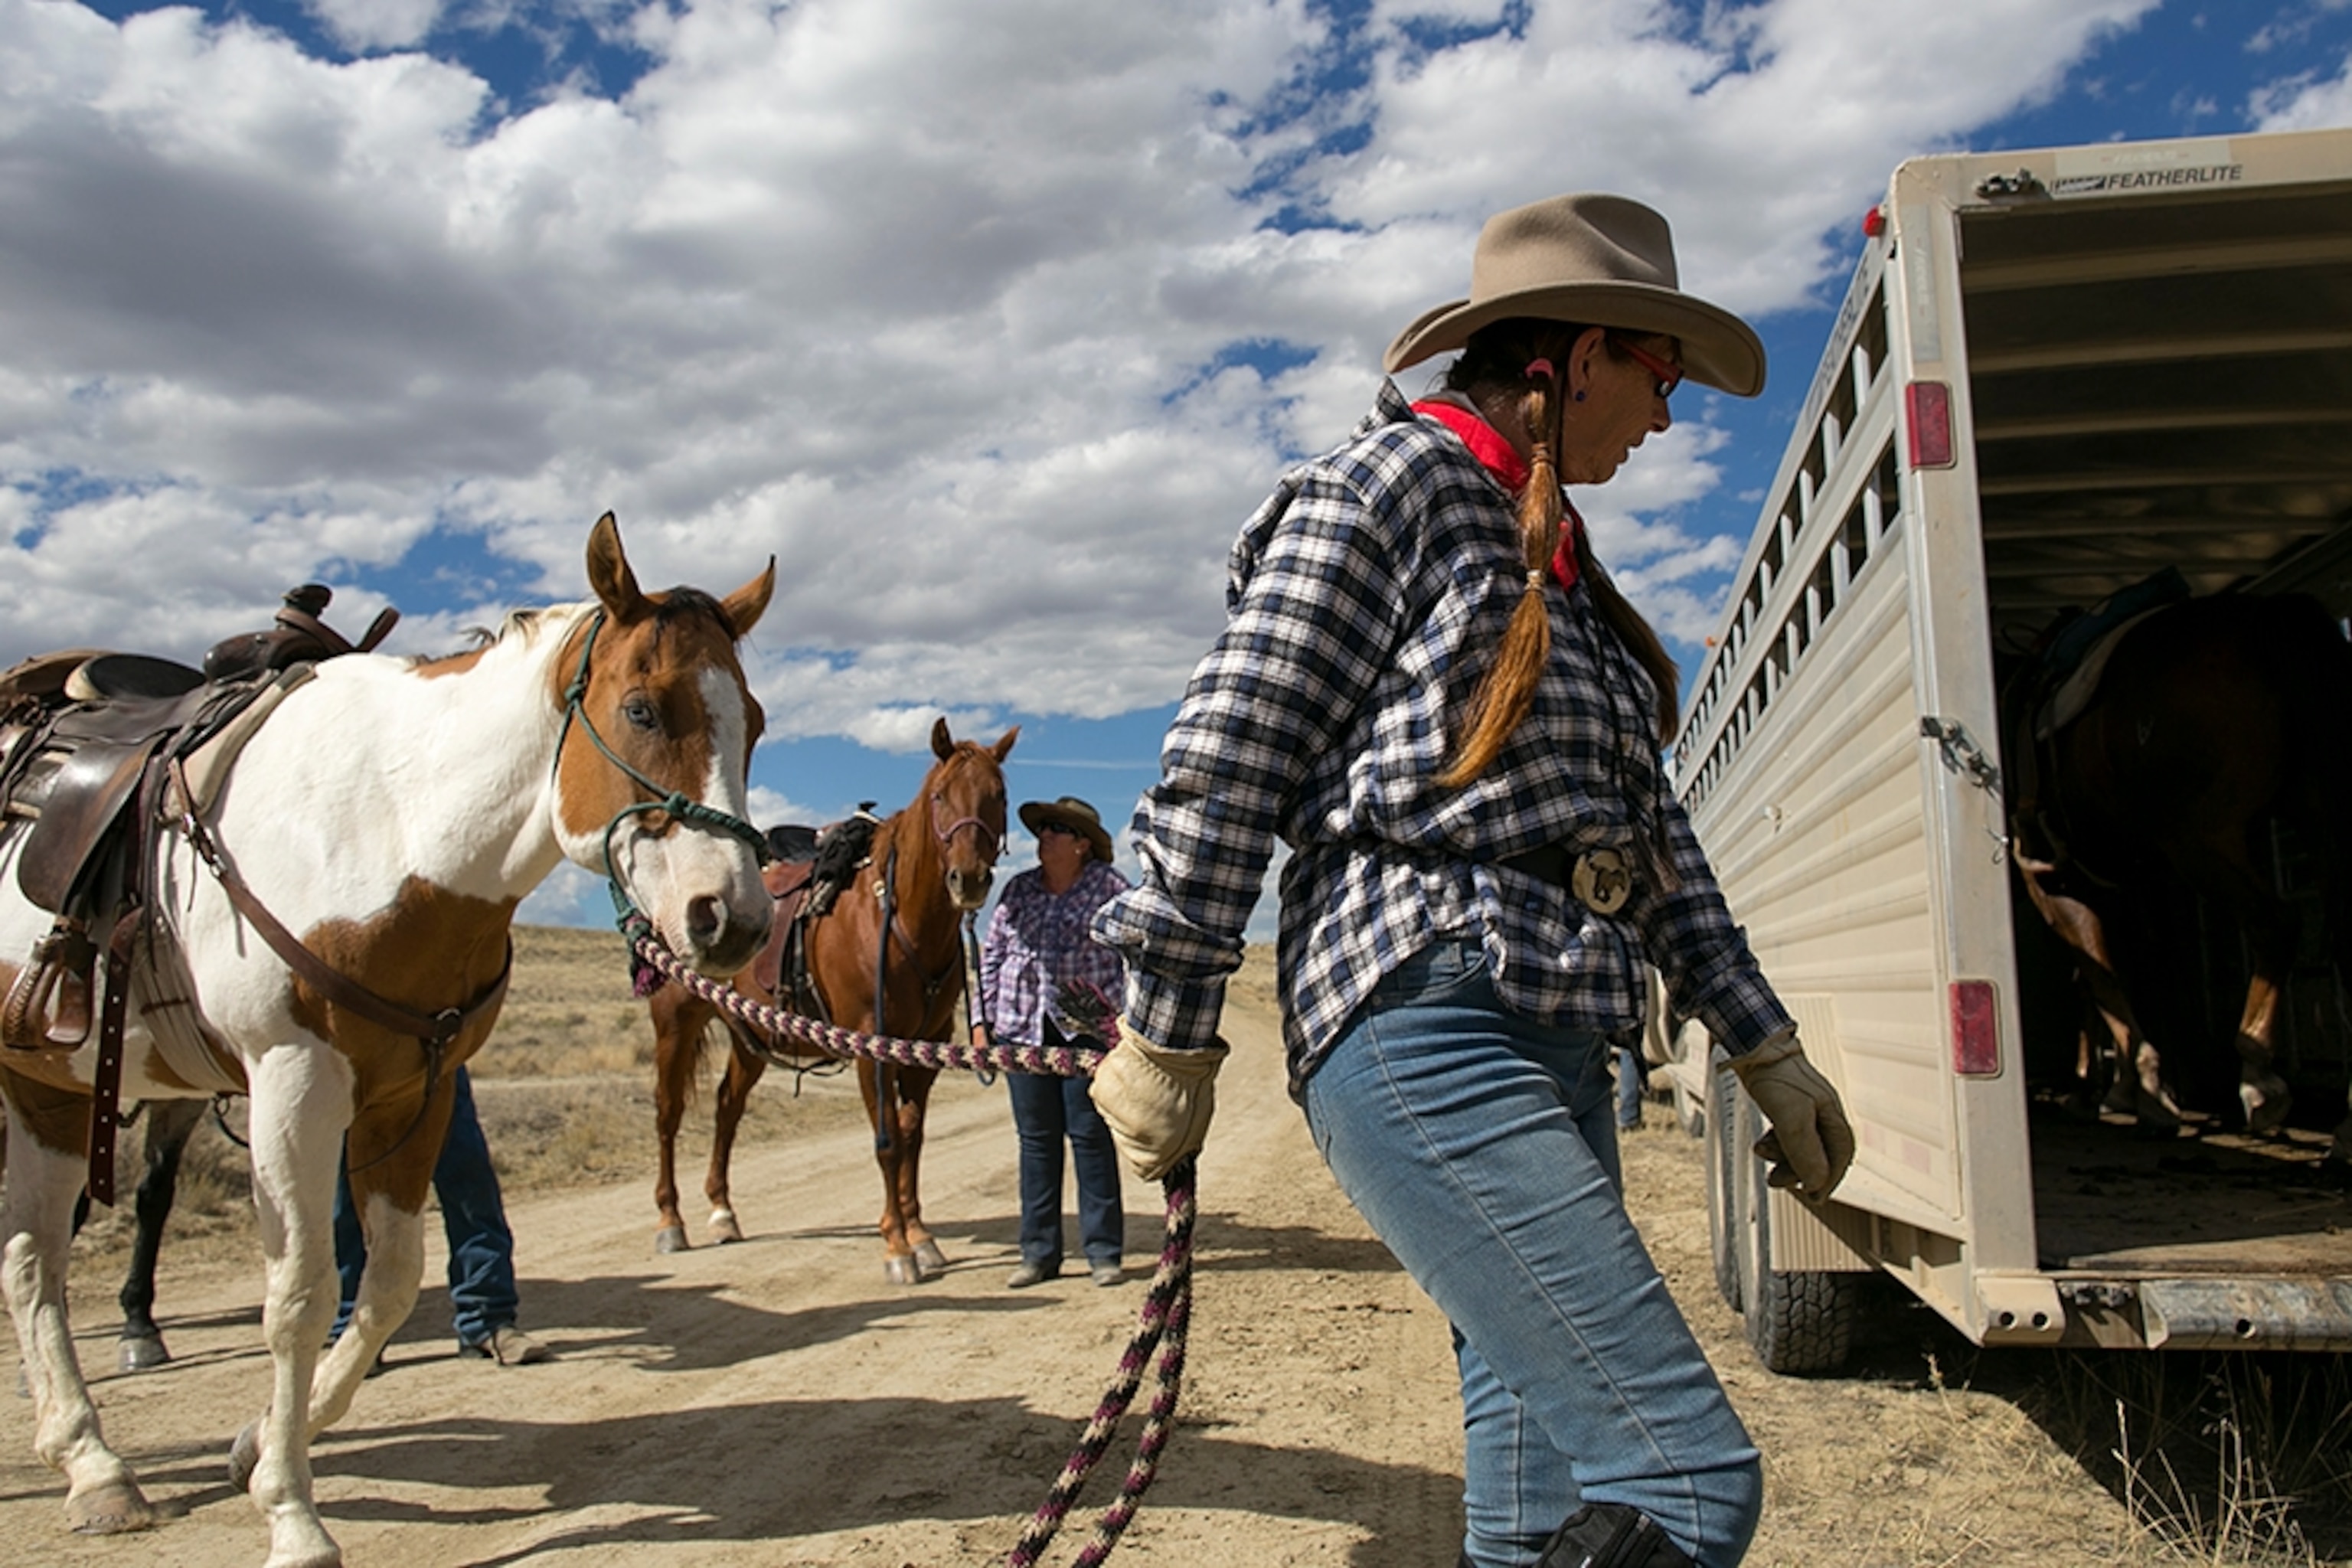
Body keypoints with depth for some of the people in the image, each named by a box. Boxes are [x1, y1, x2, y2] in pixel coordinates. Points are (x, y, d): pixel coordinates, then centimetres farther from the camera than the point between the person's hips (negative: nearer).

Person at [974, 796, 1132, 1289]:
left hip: (1086, 1027, -4)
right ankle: (1039, 1253, 15)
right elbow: (992, 956, 12)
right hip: (1024, 1027, 4)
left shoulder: (1108, 886, -2)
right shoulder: (1019, 890, 10)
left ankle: (1104, 1252, 8)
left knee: (1090, 1135, 0)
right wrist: (982, 1020, 6)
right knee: (1036, 1139, 8)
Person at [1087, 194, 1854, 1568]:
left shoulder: (1560, 566, 23)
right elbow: (1228, 761, -8)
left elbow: (1652, 827, 24)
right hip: (1424, 1032, -9)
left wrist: (1764, 1044, 22)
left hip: (1556, 1053, 9)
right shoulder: (1395, 478, -3)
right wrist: (1170, 1034, -9)